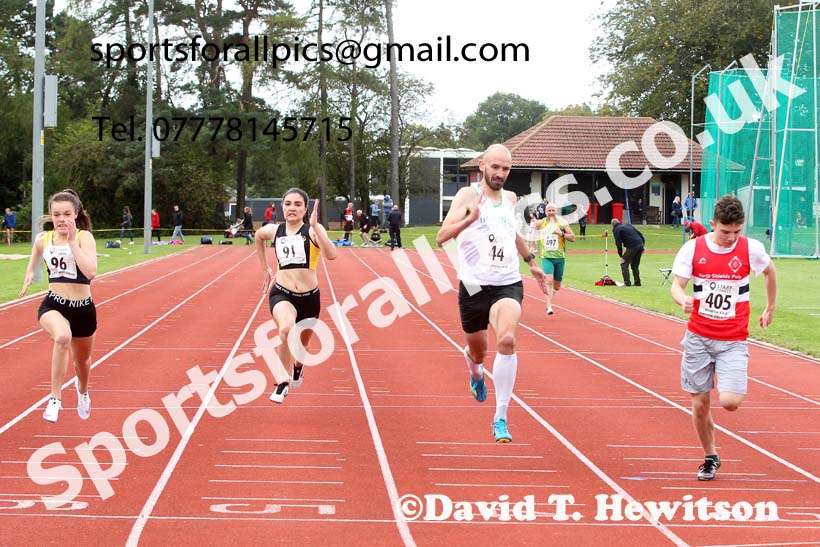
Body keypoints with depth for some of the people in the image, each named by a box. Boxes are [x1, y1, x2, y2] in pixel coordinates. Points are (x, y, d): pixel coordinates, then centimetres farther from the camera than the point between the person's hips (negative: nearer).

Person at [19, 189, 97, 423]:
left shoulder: (84, 237, -13)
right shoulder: (43, 239, -2)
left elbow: (90, 272, -29)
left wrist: (72, 241, -29)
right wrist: (29, 274, 10)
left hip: (83, 308, 0)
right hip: (53, 305, 0)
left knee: (82, 360, 24)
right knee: (62, 336, -37)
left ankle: (82, 390, 61)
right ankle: (55, 398, -28)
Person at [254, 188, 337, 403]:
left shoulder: (312, 230, -8)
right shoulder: (273, 231, 1)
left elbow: (331, 254, -26)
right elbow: (258, 236, 27)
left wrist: (315, 226, -33)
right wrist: (266, 269, 25)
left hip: (309, 296, 1)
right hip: (282, 293, -1)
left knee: (302, 345, 21)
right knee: (286, 328, -34)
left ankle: (297, 366, 60)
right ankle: (282, 383, -20)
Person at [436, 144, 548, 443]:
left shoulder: (510, 198, 11)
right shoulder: (468, 195, -5)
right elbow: (441, 237, -14)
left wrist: (531, 261, 34)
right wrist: (469, 219, -30)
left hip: (508, 285, 2)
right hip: (474, 286, -2)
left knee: (506, 340, -24)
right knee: (478, 351, 14)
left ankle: (501, 418, -19)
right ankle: (475, 369, 57)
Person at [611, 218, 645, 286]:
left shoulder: (616, 230, 4)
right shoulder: (628, 225, 25)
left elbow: (618, 243, -5)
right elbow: (640, 234, 21)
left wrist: (621, 256, -2)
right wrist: (642, 246, 21)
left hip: (632, 247, -7)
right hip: (640, 245, 7)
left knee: (624, 264, 2)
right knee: (635, 265, 19)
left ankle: (627, 282, -7)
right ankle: (637, 282, 16)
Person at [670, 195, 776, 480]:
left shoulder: (751, 249, -6)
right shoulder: (693, 248, -6)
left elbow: (769, 271, 14)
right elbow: (677, 285, -6)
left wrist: (770, 309, 20)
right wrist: (683, 300, -30)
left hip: (733, 341, -1)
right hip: (698, 337, 1)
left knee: (729, 402, -16)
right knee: (700, 404, 4)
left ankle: (735, 389, 22)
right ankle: (710, 457, 26)